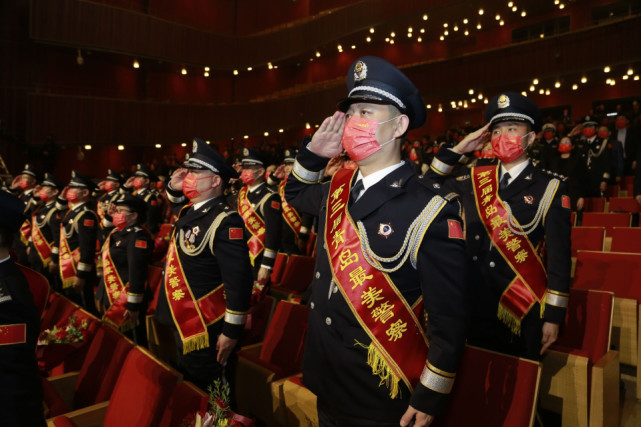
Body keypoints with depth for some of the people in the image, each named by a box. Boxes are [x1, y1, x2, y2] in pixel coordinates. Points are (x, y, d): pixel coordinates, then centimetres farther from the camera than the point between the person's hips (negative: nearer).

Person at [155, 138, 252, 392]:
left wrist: (232, 331, -20)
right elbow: (176, 203, 31)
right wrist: (174, 187, 8)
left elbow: (239, 280, -25)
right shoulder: (189, 211, 5)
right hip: (183, 327, 9)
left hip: (208, 336, -9)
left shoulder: (224, 221, -23)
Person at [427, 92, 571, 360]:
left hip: (523, 317, -3)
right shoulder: (476, 181, 4)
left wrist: (553, 318, -9)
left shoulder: (550, 188, -7)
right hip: (474, 311, 3)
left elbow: (559, 257, -8)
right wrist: (458, 149, 0)